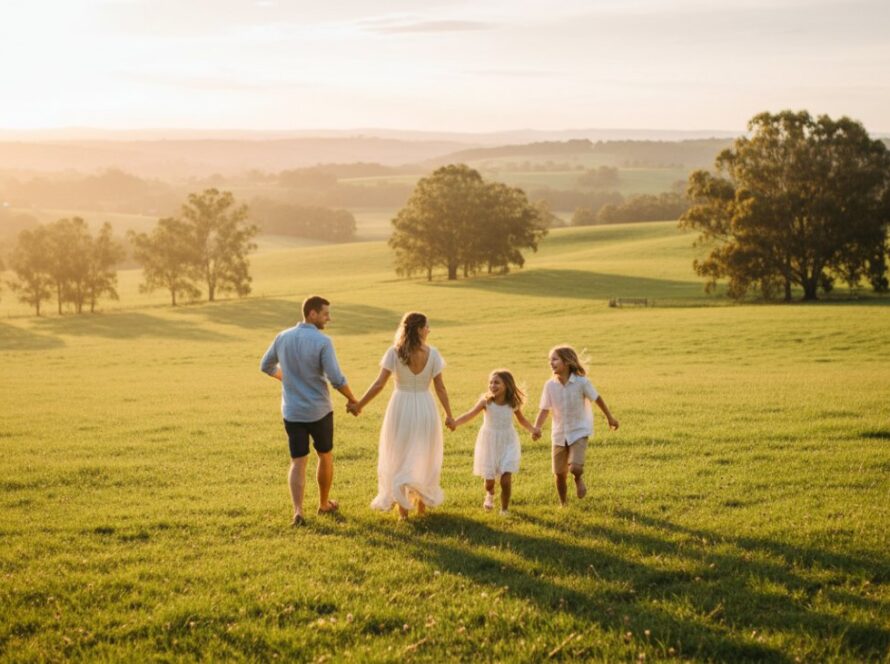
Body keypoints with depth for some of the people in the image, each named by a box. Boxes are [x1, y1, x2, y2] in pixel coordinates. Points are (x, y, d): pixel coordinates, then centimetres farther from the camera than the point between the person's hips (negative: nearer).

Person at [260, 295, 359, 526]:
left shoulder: (283, 337, 0)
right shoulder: (322, 341, -16)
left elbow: (266, 366, 14)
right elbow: (336, 379, -19)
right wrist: (354, 401, -2)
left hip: (292, 412, 3)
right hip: (319, 411, -3)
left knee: (298, 463, 3)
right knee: (325, 456, 20)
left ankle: (298, 511, -14)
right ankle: (324, 503, 34)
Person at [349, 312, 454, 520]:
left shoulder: (394, 353, -10)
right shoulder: (432, 354, -8)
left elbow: (379, 385, -13)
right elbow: (440, 388, -5)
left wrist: (358, 405, -5)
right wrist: (448, 415, 4)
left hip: (401, 408, -1)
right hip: (425, 409, 1)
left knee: (399, 458, 10)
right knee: (424, 458, 18)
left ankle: (403, 509, 8)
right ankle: (422, 505, 25)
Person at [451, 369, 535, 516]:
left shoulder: (513, 404, -7)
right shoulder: (486, 401, -13)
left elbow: (522, 420, 10)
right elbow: (470, 414, -24)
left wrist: (533, 430, -7)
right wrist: (455, 422, -40)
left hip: (507, 443, 0)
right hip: (489, 443, 0)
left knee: (506, 479, -10)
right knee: (488, 478, 7)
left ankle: (504, 509, 12)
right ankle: (490, 495, 45)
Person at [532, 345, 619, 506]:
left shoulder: (581, 382, -17)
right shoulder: (550, 385, -10)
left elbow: (597, 399, -2)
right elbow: (545, 409, -7)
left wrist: (610, 418, 9)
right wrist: (537, 428, -23)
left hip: (579, 431, -3)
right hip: (559, 434, 3)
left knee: (575, 468, -22)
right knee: (560, 474, 8)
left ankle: (579, 479, 16)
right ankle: (563, 504, 30)